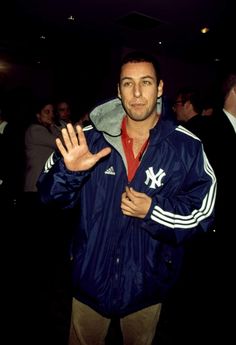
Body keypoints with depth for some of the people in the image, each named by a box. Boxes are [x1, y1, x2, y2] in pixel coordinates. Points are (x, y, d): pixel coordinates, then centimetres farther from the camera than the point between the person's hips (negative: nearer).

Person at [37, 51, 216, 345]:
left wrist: (153, 212, -23)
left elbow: (202, 213, -7)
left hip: (147, 285, 0)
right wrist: (69, 171, -29)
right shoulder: (91, 138, -9)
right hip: (91, 278, 1)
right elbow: (50, 195, -7)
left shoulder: (186, 146, -12)